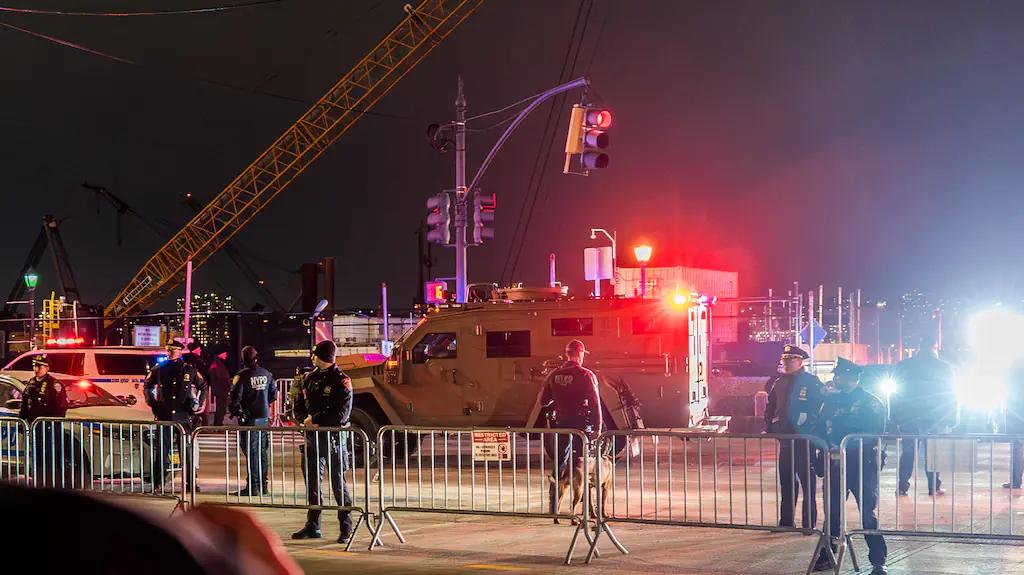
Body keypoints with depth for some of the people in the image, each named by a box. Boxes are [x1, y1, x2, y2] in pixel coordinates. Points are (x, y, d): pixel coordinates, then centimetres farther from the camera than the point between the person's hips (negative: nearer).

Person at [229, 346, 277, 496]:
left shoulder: (241, 376, -12)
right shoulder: (267, 375, 5)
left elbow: (235, 397, -14)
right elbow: (273, 395, 13)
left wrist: (235, 412, 3)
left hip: (248, 418, -5)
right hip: (264, 417, 5)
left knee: (251, 451, -3)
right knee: (262, 450, 12)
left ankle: (253, 486, -6)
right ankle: (263, 485, 16)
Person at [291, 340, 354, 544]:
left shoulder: (341, 380, -8)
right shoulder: (311, 378, 12)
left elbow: (342, 413, -15)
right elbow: (301, 403, 15)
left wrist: (317, 421, -15)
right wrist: (307, 418, -4)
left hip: (333, 436, -7)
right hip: (313, 436, 7)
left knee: (338, 482, -3)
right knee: (312, 481, 10)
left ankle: (346, 528, 4)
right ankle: (312, 527, 18)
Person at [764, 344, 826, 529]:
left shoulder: (812, 383, -6)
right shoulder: (779, 383, 12)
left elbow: (823, 409, -9)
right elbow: (770, 408, 20)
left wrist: (812, 430, -13)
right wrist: (769, 428, 9)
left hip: (804, 441, -6)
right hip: (785, 440, 6)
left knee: (807, 482, -1)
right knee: (786, 482, 11)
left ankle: (809, 524, 4)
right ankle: (786, 522, 18)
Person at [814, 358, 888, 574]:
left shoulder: (870, 402, -5)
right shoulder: (831, 400, 12)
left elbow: (873, 434, -13)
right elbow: (820, 430, 9)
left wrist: (845, 450, -19)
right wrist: (829, 449, -10)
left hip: (862, 464, -5)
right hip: (836, 463, 5)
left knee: (869, 513, -5)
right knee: (832, 510, 8)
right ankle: (827, 556, 18)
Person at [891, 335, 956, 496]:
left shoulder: (903, 366, 1)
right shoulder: (944, 368, -3)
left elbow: (894, 392, 4)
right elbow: (950, 395, 0)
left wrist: (895, 416, 8)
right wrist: (951, 419, 5)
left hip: (908, 416, 1)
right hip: (934, 417, -1)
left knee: (907, 452, 7)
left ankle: (902, 486, 3)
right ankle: (934, 487, 4)